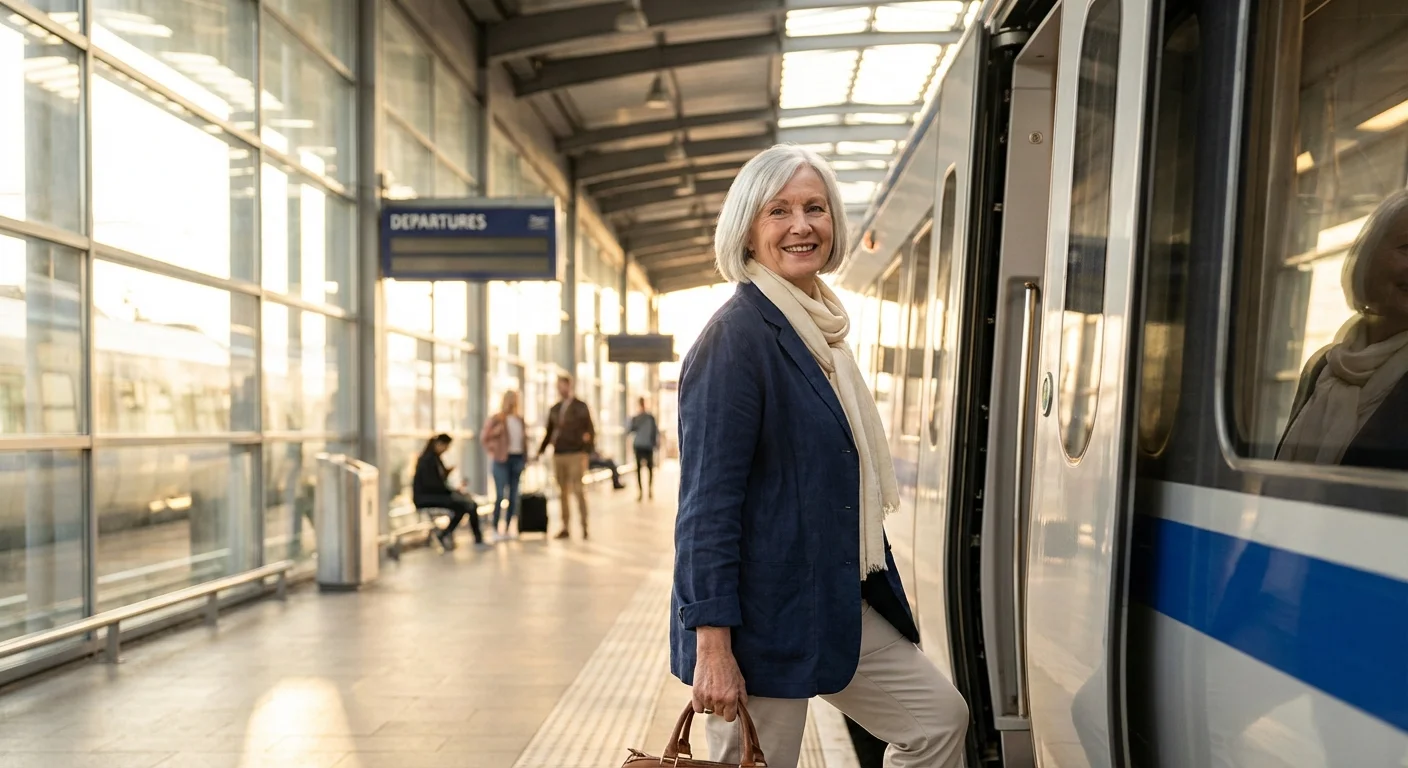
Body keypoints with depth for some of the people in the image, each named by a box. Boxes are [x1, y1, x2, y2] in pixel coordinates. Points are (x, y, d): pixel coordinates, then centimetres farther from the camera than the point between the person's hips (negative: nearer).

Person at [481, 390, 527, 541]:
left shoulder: (520, 420, 13)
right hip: (503, 460, -6)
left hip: (518, 459, 6)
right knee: (500, 495, -9)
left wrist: (525, 458, 9)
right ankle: (495, 530, -1)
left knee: (513, 496, 6)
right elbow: (484, 436, -5)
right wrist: (492, 451, -5)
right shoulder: (497, 419, -5)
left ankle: (507, 529, 14)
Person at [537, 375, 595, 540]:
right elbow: (549, 433, 17)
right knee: (563, 493, 7)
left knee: (578, 491, -8)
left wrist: (587, 452, -15)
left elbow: (590, 431, -2)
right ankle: (565, 527, 12)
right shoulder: (554, 409, 13)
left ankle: (584, 526, -1)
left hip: (575, 455, -4)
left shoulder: (581, 407, 0)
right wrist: (540, 451, 9)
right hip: (558, 456, 4)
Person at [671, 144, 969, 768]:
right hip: (761, 615, -8)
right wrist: (712, 647, -21)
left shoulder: (819, 328, 9)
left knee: (940, 717, 14)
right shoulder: (736, 336, -18)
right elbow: (706, 503, -21)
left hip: (838, 603, 9)